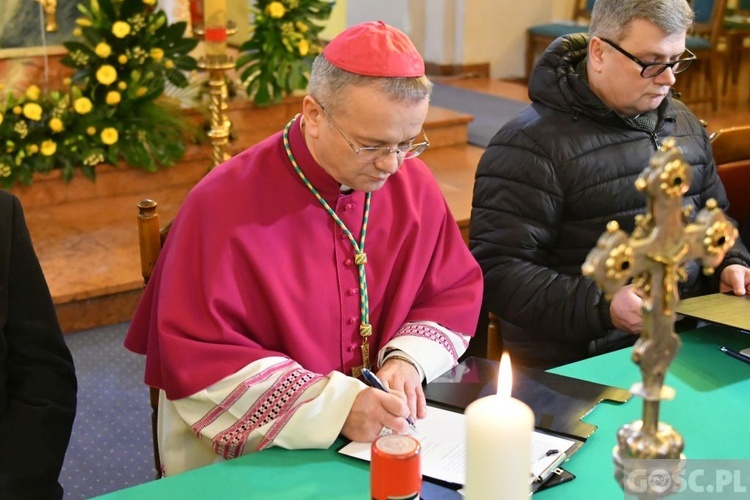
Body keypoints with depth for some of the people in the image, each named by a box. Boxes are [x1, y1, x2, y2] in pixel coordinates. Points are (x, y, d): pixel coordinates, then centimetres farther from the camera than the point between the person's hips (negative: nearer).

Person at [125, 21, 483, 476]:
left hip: (386, 439, 4)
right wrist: (334, 406, -24)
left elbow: (456, 294, 10)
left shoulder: (414, 186, -2)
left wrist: (408, 360, -10)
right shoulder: (223, 206, -17)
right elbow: (195, 362, -17)